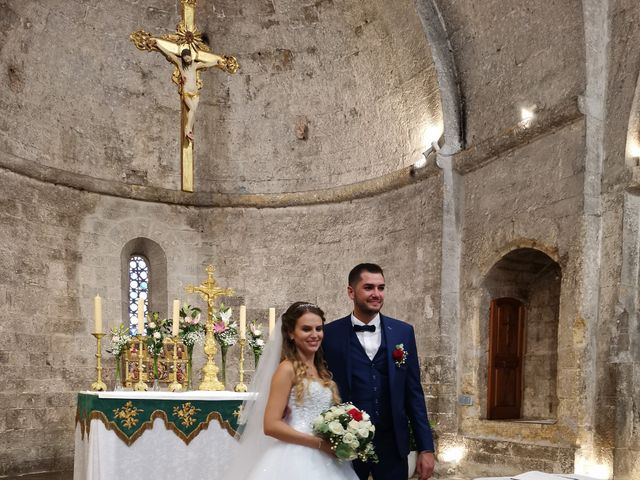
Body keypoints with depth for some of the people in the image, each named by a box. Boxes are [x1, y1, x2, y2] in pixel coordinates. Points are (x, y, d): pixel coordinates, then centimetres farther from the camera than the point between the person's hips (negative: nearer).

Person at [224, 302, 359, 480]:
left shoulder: (322, 370, 11)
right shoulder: (288, 369, -10)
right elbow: (271, 426, -16)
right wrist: (320, 443, -17)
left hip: (324, 460, 7)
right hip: (297, 459, -7)